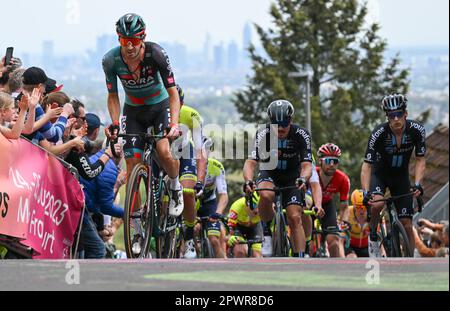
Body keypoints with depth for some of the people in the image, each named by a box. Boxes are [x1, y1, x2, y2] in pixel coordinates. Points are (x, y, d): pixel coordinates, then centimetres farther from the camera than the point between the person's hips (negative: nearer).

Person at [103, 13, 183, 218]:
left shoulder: (155, 54, -27)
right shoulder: (111, 60, -21)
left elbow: (173, 93, -23)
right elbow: (113, 96, -6)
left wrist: (174, 125, -36)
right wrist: (114, 124, -22)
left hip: (160, 105, -2)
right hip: (133, 110, 2)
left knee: (165, 152, -24)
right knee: (132, 166, -9)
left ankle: (175, 187, 8)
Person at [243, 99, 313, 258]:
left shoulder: (301, 135, -24)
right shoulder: (263, 134, -25)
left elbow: (307, 165, -29)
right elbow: (250, 162, -32)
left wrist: (303, 179, -52)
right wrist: (248, 181, -52)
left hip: (292, 176, 0)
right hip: (269, 173, 0)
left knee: (295, 217, -14)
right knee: (266, 195, -35)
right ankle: (267, 231, -11)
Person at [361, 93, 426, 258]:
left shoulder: (417, 130, -21)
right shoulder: (379, 133, -28)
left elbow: (420, 160, -14)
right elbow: (367, 165, -28)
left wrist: (417, 184, -30)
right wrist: (366, 192, -41)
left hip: (401, 176, 2)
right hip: (380, 174, -2)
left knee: (407, 225, -4)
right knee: (377, 203, -34)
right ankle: (373, 237, -8)